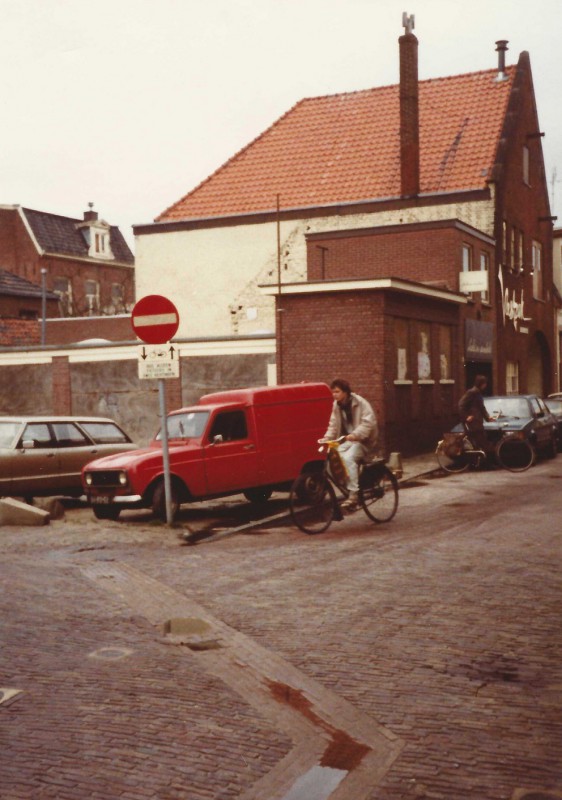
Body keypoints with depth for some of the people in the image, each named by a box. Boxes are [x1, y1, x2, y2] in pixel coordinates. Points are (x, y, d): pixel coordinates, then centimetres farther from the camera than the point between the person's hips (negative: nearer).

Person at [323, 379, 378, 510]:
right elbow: (333, 425, 8)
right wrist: (326, 439, -10)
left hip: (363, 441, -6)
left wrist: (355, 434, -36)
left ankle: (354, 495, -32)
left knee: (348, 458, -34)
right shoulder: (336, 405, 7)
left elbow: (368, 423, -22)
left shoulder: (360, 403, -13)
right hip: (347, 440, 6)